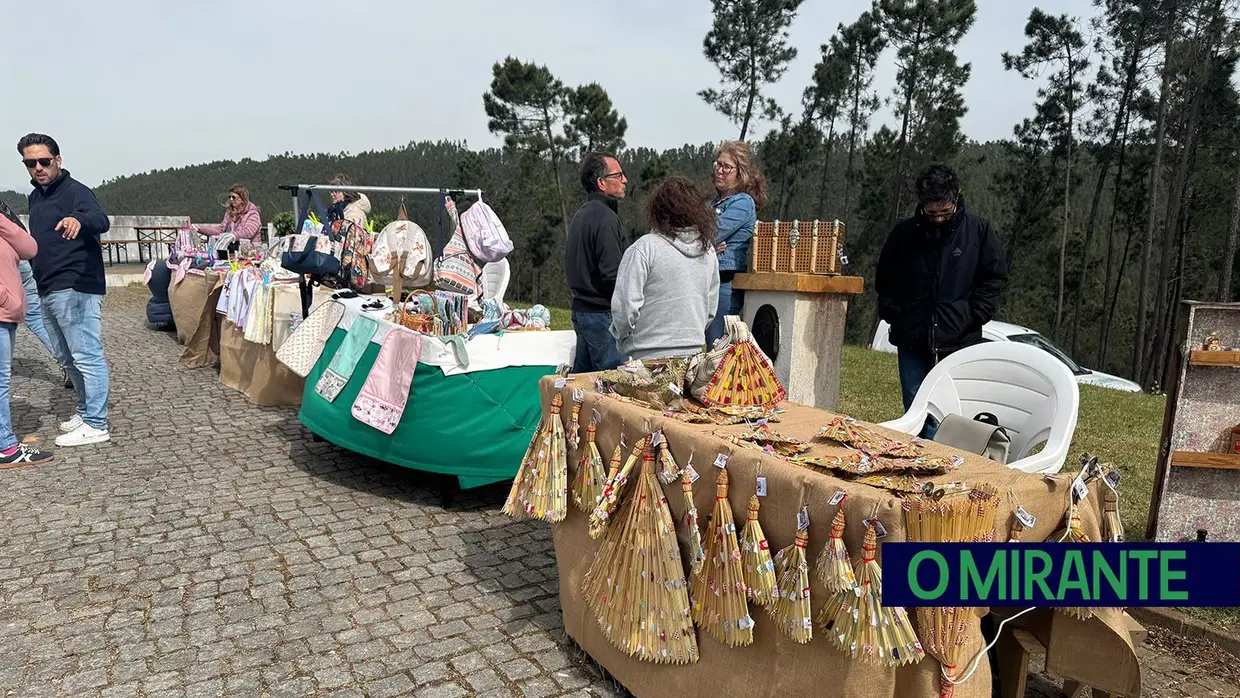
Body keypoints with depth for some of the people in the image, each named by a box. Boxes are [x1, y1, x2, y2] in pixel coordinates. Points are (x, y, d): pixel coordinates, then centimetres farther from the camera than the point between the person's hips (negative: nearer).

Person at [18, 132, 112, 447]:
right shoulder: (35, 197, 17)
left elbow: (101, 220, -31)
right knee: (66, 358, 19)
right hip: (49, 291, 10)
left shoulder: (75, 191, -10)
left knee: (87, 357, -7)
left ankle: (95, 426, -2)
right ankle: (86, 411, 32)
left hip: (75, 289, -10)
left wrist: (79, 219, -50)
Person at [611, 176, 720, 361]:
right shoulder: (708, 250, 5)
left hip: (648, 356, -5)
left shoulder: (644, 249, -13)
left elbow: (625, 306, -14)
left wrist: (622, 338, 4)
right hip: (694, 353, 5)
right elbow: (712, 308, 13)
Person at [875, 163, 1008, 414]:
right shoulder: (903, 233, 4)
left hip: (960, 345, -2)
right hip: (912, 345, 2)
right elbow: (885, 280, 14)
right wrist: (892, 314, 3)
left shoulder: (979, 230, -1)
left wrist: (975, 316, -4)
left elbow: (994, 277, 5)